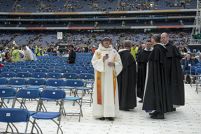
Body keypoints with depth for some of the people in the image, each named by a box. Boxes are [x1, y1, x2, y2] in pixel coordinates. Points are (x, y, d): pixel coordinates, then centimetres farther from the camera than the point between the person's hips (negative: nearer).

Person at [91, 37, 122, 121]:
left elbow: (119, 63, 8)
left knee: (111, 94, 0)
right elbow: (94, 62, -5)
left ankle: (110, 113, 4)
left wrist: (113, 64, -12)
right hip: (101, 77, -2)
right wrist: (102, 60, -19)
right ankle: (101, 113, 2)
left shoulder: (114, 52, 10)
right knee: (101, 94, -3)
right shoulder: (98, 52, 5)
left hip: (111, 77, 2)